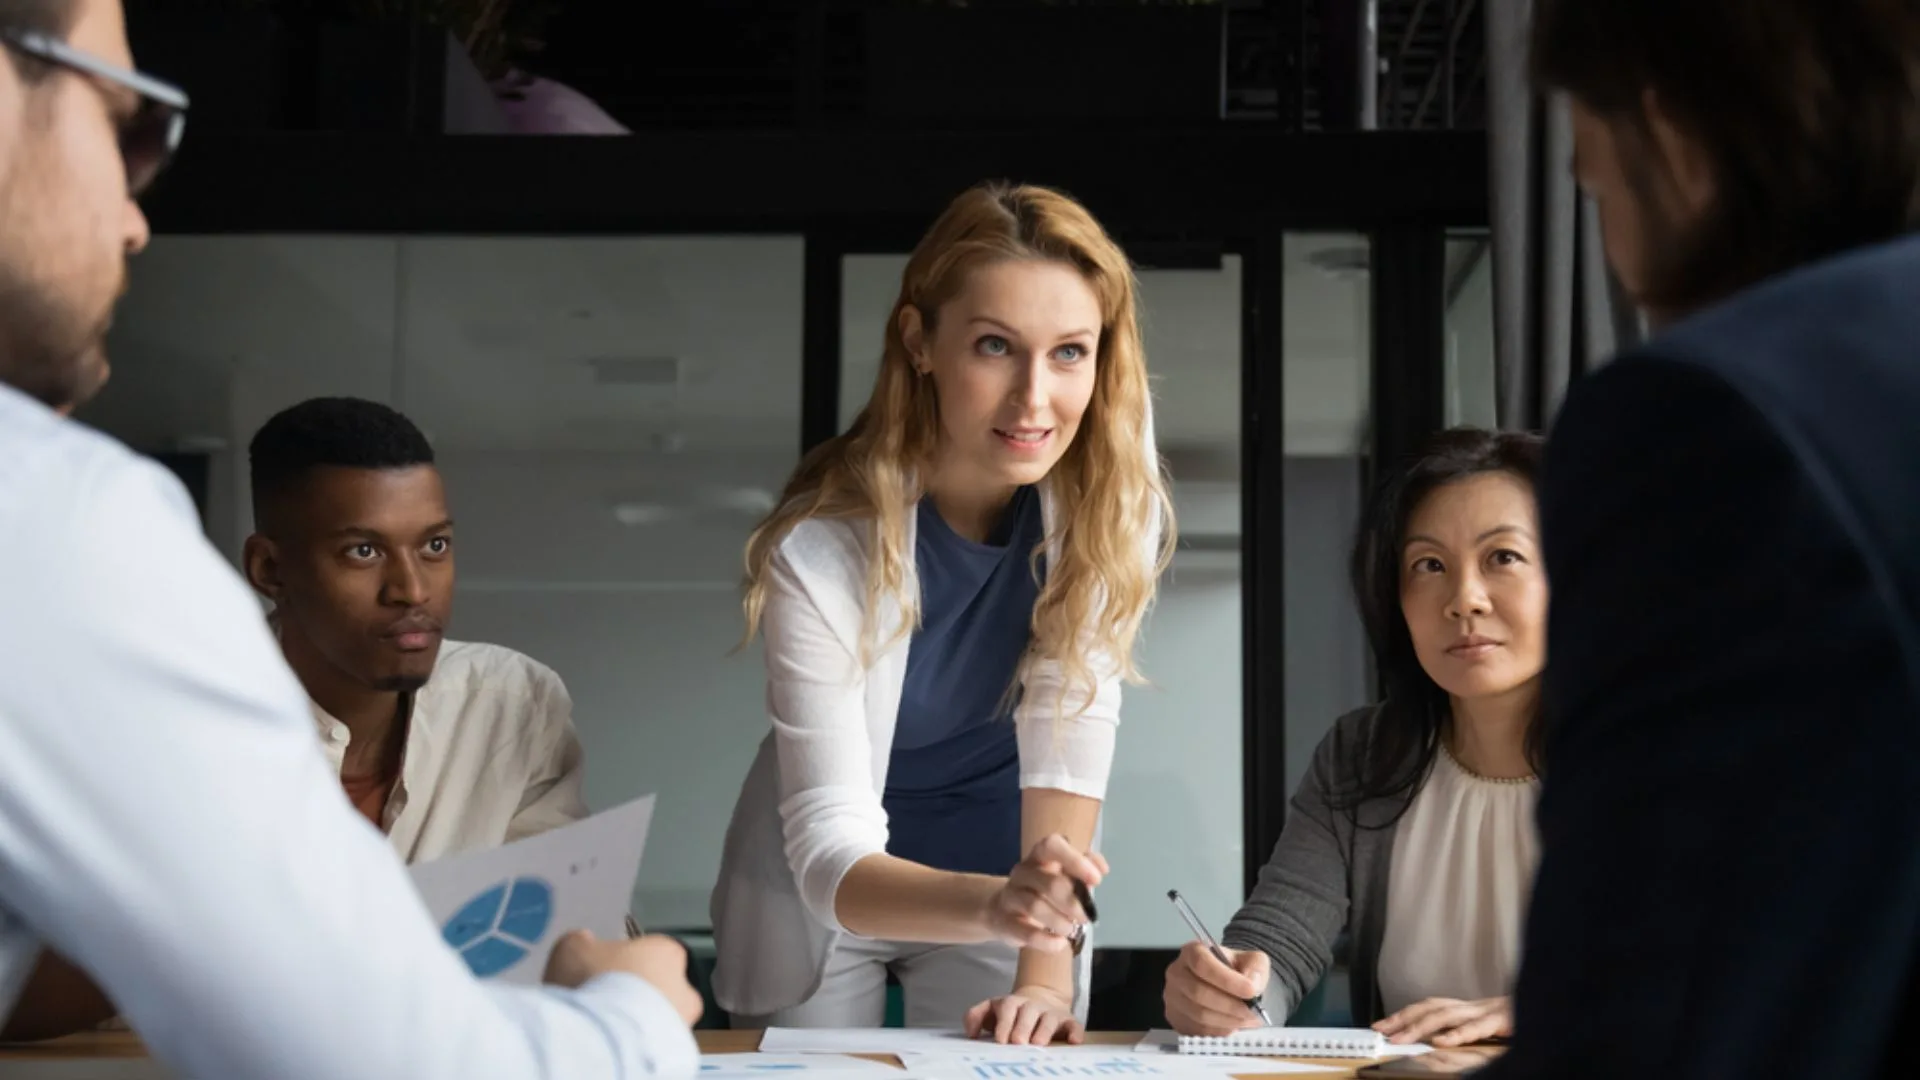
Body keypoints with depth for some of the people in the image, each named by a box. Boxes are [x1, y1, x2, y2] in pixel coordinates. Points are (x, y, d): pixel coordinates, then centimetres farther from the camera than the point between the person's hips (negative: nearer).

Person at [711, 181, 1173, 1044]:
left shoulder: (1111, 483, -22)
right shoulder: (824, 545, -30)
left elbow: (1069, 725, -22)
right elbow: (830, 852, -32)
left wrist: (1045, 968, -31)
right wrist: (992, 904, -51)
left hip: (1008, 863, 2)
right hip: (825, 894, -1)